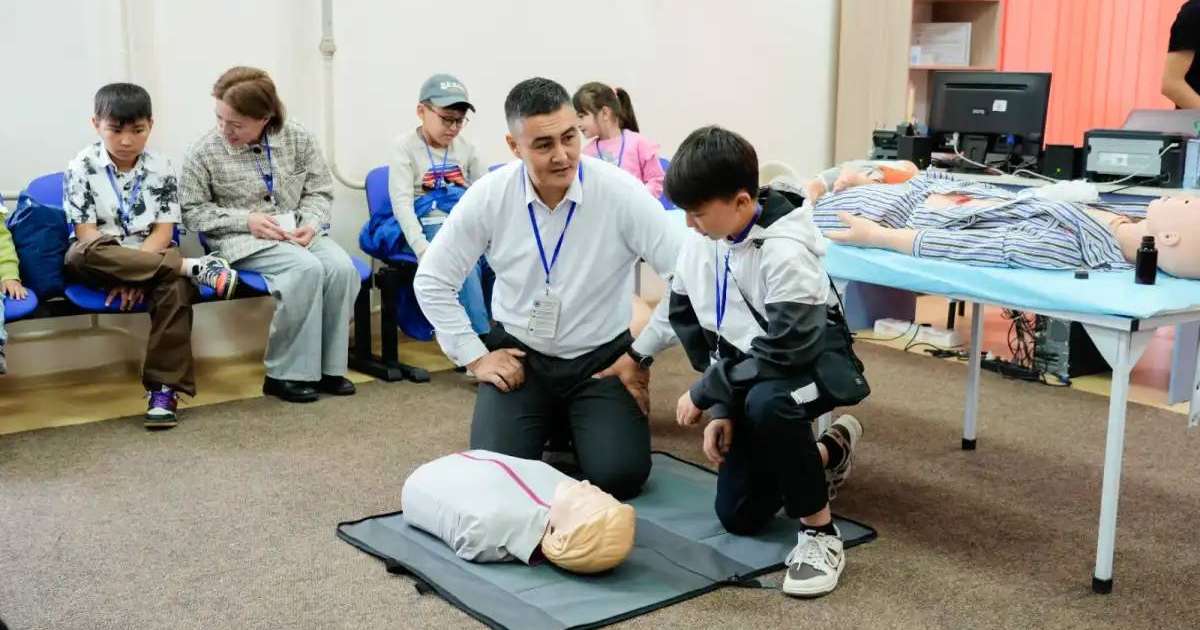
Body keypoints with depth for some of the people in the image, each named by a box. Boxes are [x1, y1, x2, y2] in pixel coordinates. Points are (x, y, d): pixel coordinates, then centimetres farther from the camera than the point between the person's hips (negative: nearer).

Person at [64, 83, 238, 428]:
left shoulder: (161, 168, 1)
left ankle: (164, 388, -32)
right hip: (99, 263, 0)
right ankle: (194, 267, -34)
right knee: (82, 253, -37)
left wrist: (133, 273, -20)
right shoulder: (81, 167, -4)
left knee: (176, 287, -34)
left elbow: (163, 232, -5)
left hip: (152, 258, 1)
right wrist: (115, 268, -25)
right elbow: (86, 234, -10)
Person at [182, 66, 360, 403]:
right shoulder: (205, 152, -7)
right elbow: (192, 211, -2)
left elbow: (320, 192, 7)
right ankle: (285, 373, -22)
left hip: (297, 233, 4)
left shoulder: (298, 139, 0)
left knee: (342, 268, -27)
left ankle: (329, 366, -13)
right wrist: (245, 220, -15)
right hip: (244, 240, -4)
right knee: (306, 269, -32)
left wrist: (311, 224, -14)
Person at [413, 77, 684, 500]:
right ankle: (550, 424, 20)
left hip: (602, 358, -1)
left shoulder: (620, 192, -17)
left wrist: (642, 355, -11)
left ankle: (573, 425, 18)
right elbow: (432, 282, 1)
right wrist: (474, 356, -3)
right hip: (518, 355, 1)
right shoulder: (489, 196, -11)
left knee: (619, 475, -18)